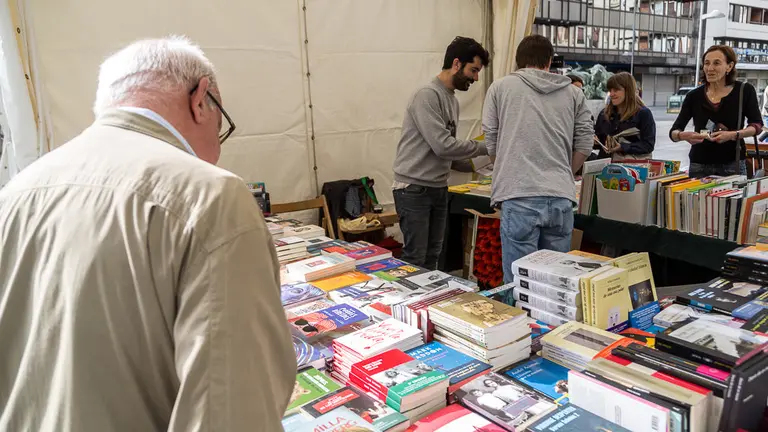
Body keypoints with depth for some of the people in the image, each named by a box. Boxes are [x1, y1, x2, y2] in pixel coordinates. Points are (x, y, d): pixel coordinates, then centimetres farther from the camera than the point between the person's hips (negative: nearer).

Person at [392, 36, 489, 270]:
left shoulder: (452, 100, 14)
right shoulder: (427, 95, -14)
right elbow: (442, 146, -22)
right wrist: (484, 147, -12)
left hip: (439, 189, 9)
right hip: (414, 189, -9)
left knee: (432, 257, 12)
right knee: (415, 258, -3)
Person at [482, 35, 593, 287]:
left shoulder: (500, 88, 8)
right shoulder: (573, 93, 15)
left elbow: (491, 144, 10)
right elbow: (584, 146, 12)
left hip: (519, 198, -3)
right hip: (561, 198, 3)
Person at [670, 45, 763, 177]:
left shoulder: (744, 90, -2)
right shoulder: (694, 96, -1)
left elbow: (757, 125, -1)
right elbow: (674, 132, -4)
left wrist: (733, 135, -21)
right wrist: (683, 135, -27)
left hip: (733, 165, -1)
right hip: (699, 166, 1)